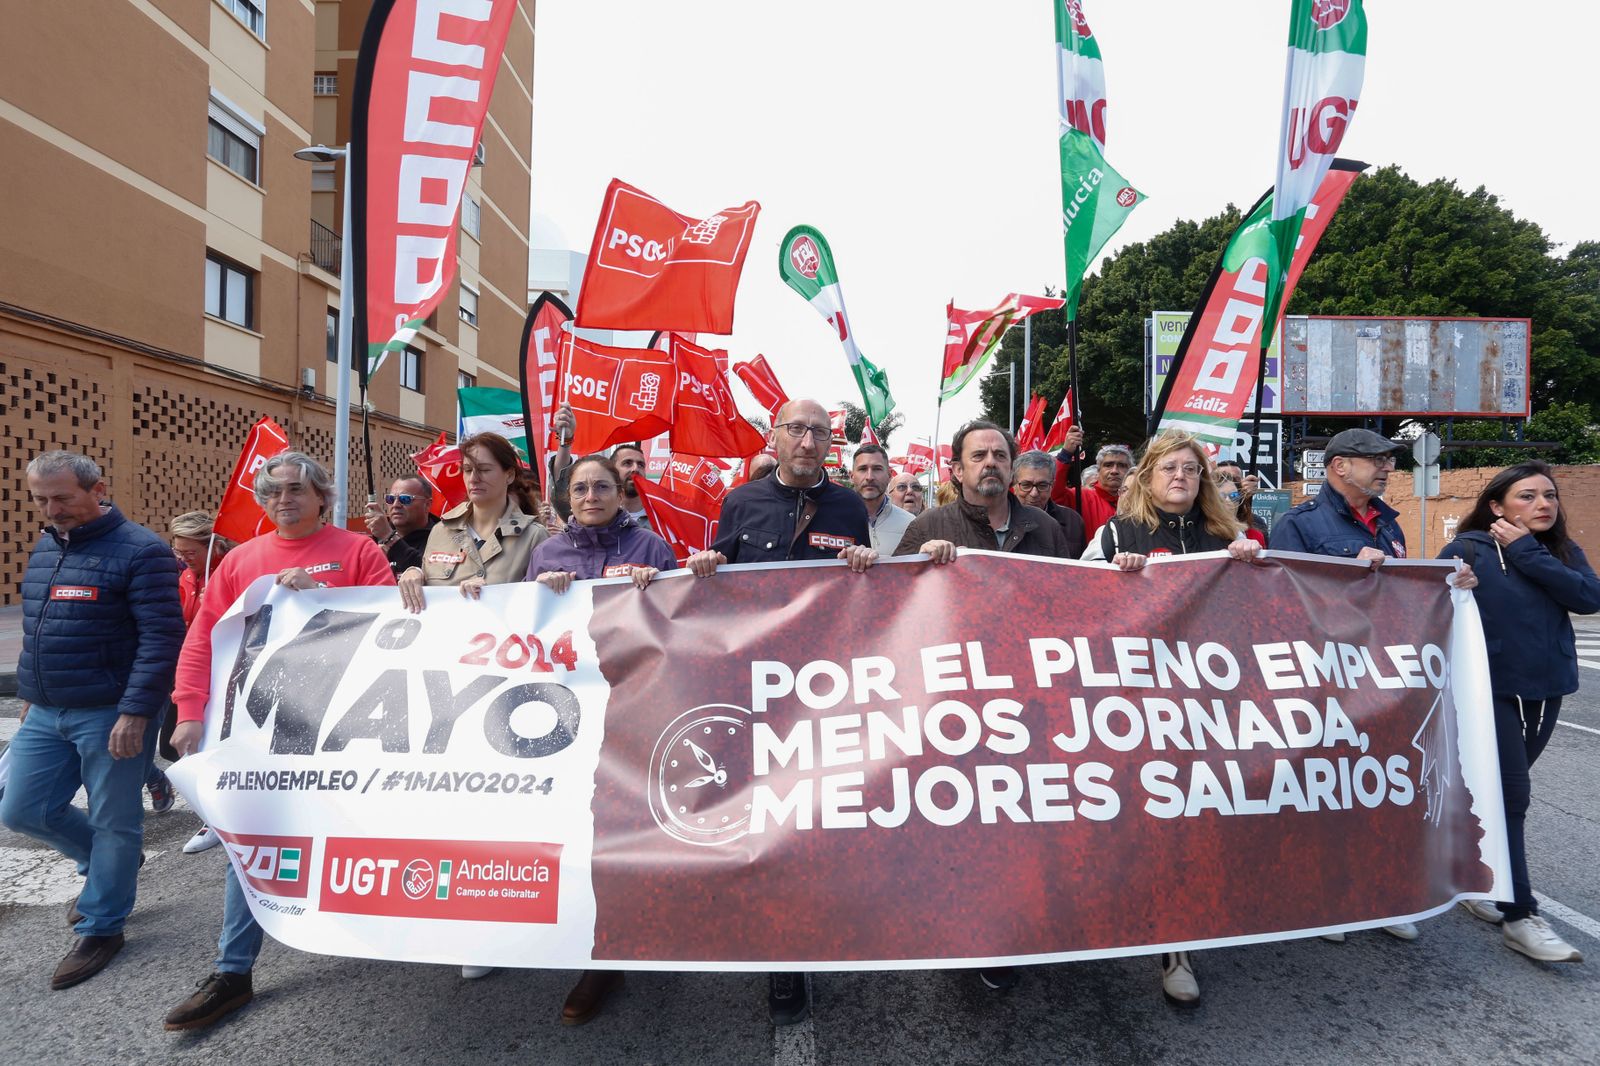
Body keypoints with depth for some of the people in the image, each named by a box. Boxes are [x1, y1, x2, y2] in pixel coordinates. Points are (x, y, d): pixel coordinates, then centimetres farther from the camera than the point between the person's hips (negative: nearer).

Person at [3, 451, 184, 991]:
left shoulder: (138, 550, -14)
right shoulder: (43, 548, 12)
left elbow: (161, 637, -19)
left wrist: (135, 712, -23)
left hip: (110, 715, -8)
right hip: (46, 714, 8)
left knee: (114, 823, 4)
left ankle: (101, 927, 22)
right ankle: (109, 864, 37)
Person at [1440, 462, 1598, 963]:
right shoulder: (1469, 549, -10)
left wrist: (1527, 552, -15)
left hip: (1546, 690, 6)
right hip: (1490, 690, -6)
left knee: (1503, 790, 15)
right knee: (1510, 796, -7)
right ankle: (1519, 916, 0)